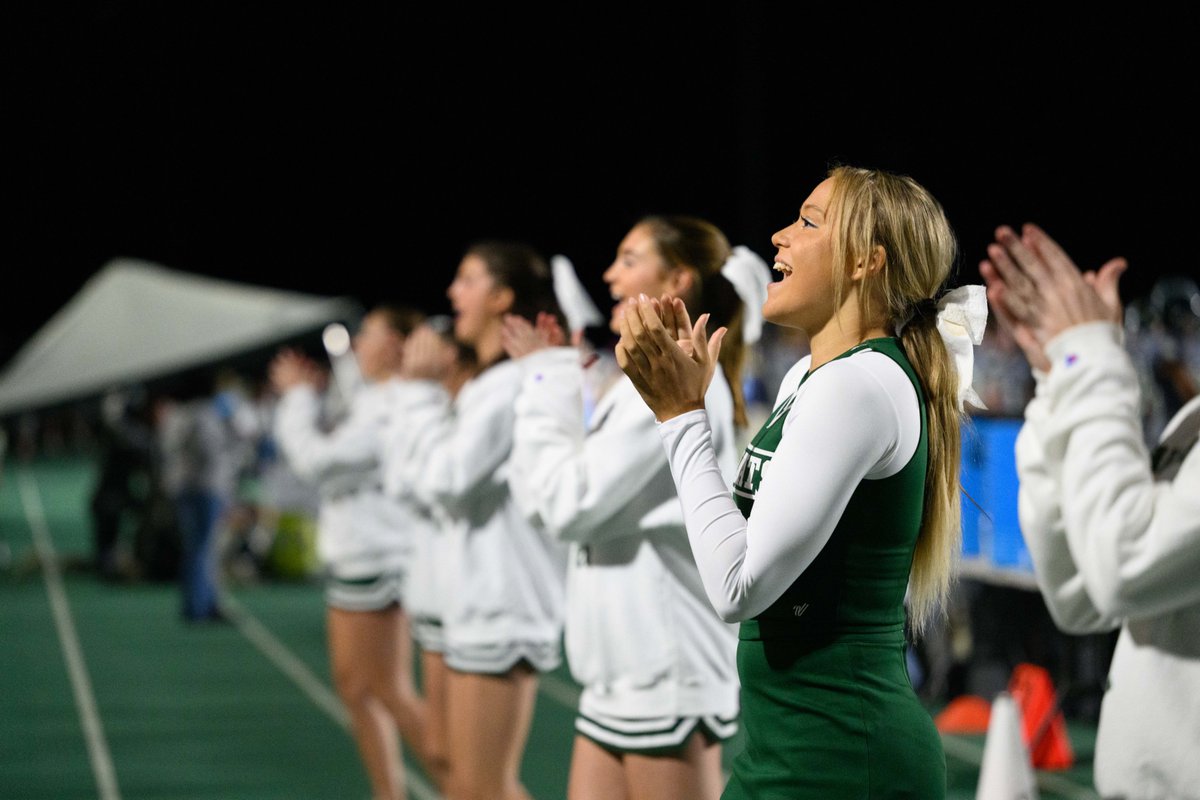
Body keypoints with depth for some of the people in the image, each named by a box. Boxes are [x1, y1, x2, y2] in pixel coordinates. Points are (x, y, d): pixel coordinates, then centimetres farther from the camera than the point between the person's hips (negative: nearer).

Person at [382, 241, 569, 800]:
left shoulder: (513, 384, -14)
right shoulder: (481, 385, 17)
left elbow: (445, 477, -19)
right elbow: (406, 476, 17)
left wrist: (425, 389, -9)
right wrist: (426, 391, 9)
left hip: (502, 610, -11)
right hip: (476, 605, 11)